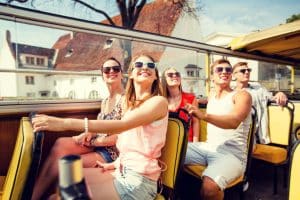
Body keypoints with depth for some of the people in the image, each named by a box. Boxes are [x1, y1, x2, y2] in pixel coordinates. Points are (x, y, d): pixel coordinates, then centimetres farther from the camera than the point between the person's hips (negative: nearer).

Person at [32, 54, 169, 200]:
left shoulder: (159, 101, -12)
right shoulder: (132, 104, 12)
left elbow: (122, 125, -26)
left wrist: (66, 123, -30)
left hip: (139, 180, -7)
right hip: (122, 171, 7)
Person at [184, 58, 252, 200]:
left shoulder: (242, 95, -5)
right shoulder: (211, 95, 14)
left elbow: (234, 121, -26)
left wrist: (204, 116, -43)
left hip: (232, 154, -6)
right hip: (207, 147, 6)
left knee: (209, 187, -35)